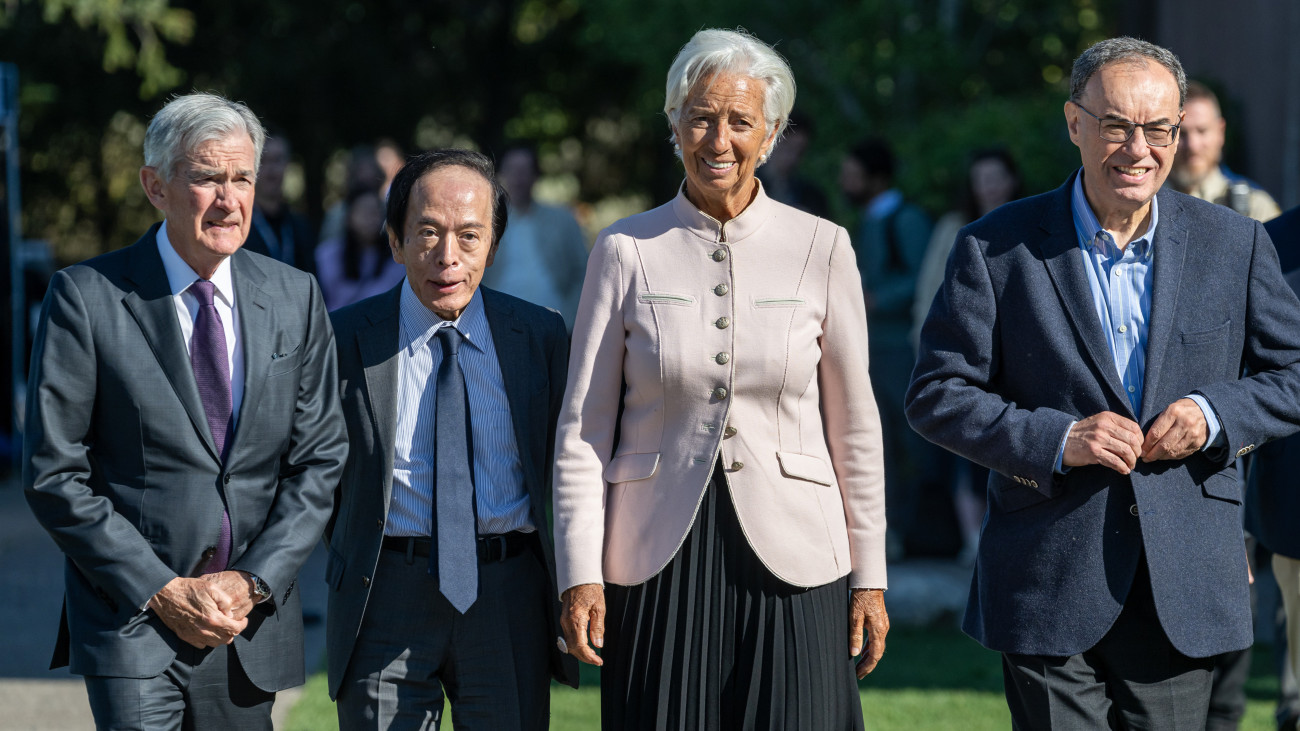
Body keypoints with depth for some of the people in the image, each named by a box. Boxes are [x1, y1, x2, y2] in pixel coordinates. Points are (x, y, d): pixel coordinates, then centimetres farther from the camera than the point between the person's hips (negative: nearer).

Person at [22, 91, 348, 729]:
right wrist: (163, 591, -12)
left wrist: (253, 582, -6)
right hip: (131, 618, -4)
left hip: (253, 623, 4)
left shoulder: (295, 298, 7)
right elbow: (53, 475, -7)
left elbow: (320, 459, 7)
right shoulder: (87, 297, -5)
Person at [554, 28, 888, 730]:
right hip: (659, 559, 0)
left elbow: (854, 424, 6)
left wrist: (870, 575, 4)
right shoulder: (625, 251, 2)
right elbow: (583, 428, 3)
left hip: (790, 556, 0)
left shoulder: (821, 248, 3)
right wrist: (580, 574, -4)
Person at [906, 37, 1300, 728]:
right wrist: (1056, 439, -15)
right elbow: (937, 395, -1)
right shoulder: (997, 248, -1)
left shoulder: (1234, 243, 6)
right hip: (1048, 588, -2)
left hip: (1184, 587, 2)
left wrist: (1214, 414, -8)